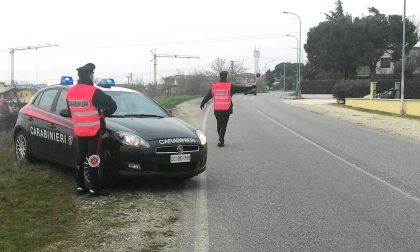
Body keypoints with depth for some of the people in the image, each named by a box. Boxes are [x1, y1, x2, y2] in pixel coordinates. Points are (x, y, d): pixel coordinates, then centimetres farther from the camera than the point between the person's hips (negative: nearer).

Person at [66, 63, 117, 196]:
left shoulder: (70, 92, 5)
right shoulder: (93, 91, -17)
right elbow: (112, 105, -18)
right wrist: (104, 113, 1)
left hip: (79, 131, 7)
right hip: (94, 130, -7)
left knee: (81, 158, 14)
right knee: (93, 159, -3)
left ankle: (80, 186, 19)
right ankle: (94, 188, 0)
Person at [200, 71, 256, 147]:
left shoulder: (214, 86, 5)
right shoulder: (229, 86, -7)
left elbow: (208, 96, 15)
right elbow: (240, 89, -6)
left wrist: (202, 103, 30)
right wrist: (250, 87, 3)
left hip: (217, 110, 4)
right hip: (226, 110, -3)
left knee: (219, 125, 18)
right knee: (223, 125, 1)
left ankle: (221, 140, 23)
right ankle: (221, 141, -7)